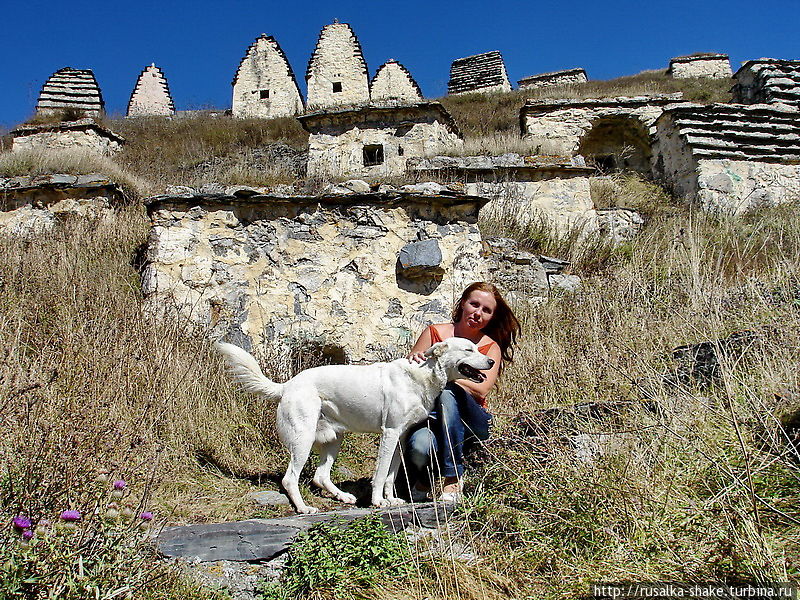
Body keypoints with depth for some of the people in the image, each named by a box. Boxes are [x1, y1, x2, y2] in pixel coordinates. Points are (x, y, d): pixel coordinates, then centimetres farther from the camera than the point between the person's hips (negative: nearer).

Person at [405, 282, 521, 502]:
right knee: (419, 447, -34)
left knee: (448, 393, -33)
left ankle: (453, 477, -25)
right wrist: (416, 364, -20)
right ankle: (426, 477, 4)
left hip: (472, 423, 0)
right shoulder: (434, 333, 4)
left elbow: (481, 390, -12)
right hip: (430, 416, 0)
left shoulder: (492, 348, 4)